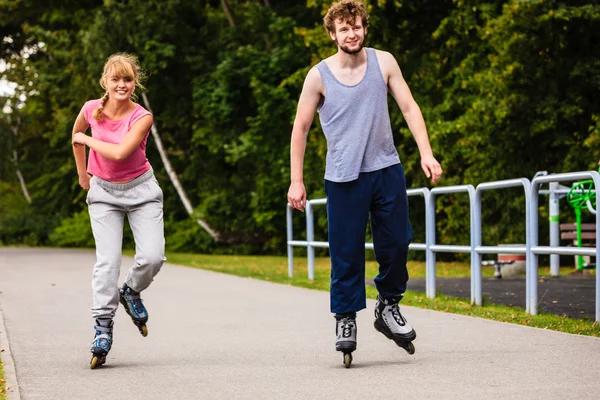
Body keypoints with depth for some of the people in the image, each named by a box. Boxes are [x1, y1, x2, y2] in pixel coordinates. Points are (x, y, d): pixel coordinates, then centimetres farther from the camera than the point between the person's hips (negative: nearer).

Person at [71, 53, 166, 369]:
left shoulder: (142, 117, -17)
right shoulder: (91, 109, -8)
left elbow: (120, 152, -31)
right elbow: (77, 134, 14)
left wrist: (87, 140, -18)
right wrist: (82, 174, 19)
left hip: (141, 189, -1)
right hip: (104, 191, 1)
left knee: (152, 256, -15)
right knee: (107, 260, -12)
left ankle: (131, 293, 16)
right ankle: (103, 326, -7)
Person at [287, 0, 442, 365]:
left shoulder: (384, 62, 2)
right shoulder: (319, 76, -3)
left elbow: (409, 107, 4)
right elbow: (301, 128, 3)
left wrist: (426, 153, -8)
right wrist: (296, 181, 1)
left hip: (387, 169, 2)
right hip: (344, 177, -2)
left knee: (397, 242, 4)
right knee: (346, 252, -2)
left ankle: (388, 307, 25)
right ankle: (346, 319, 12)